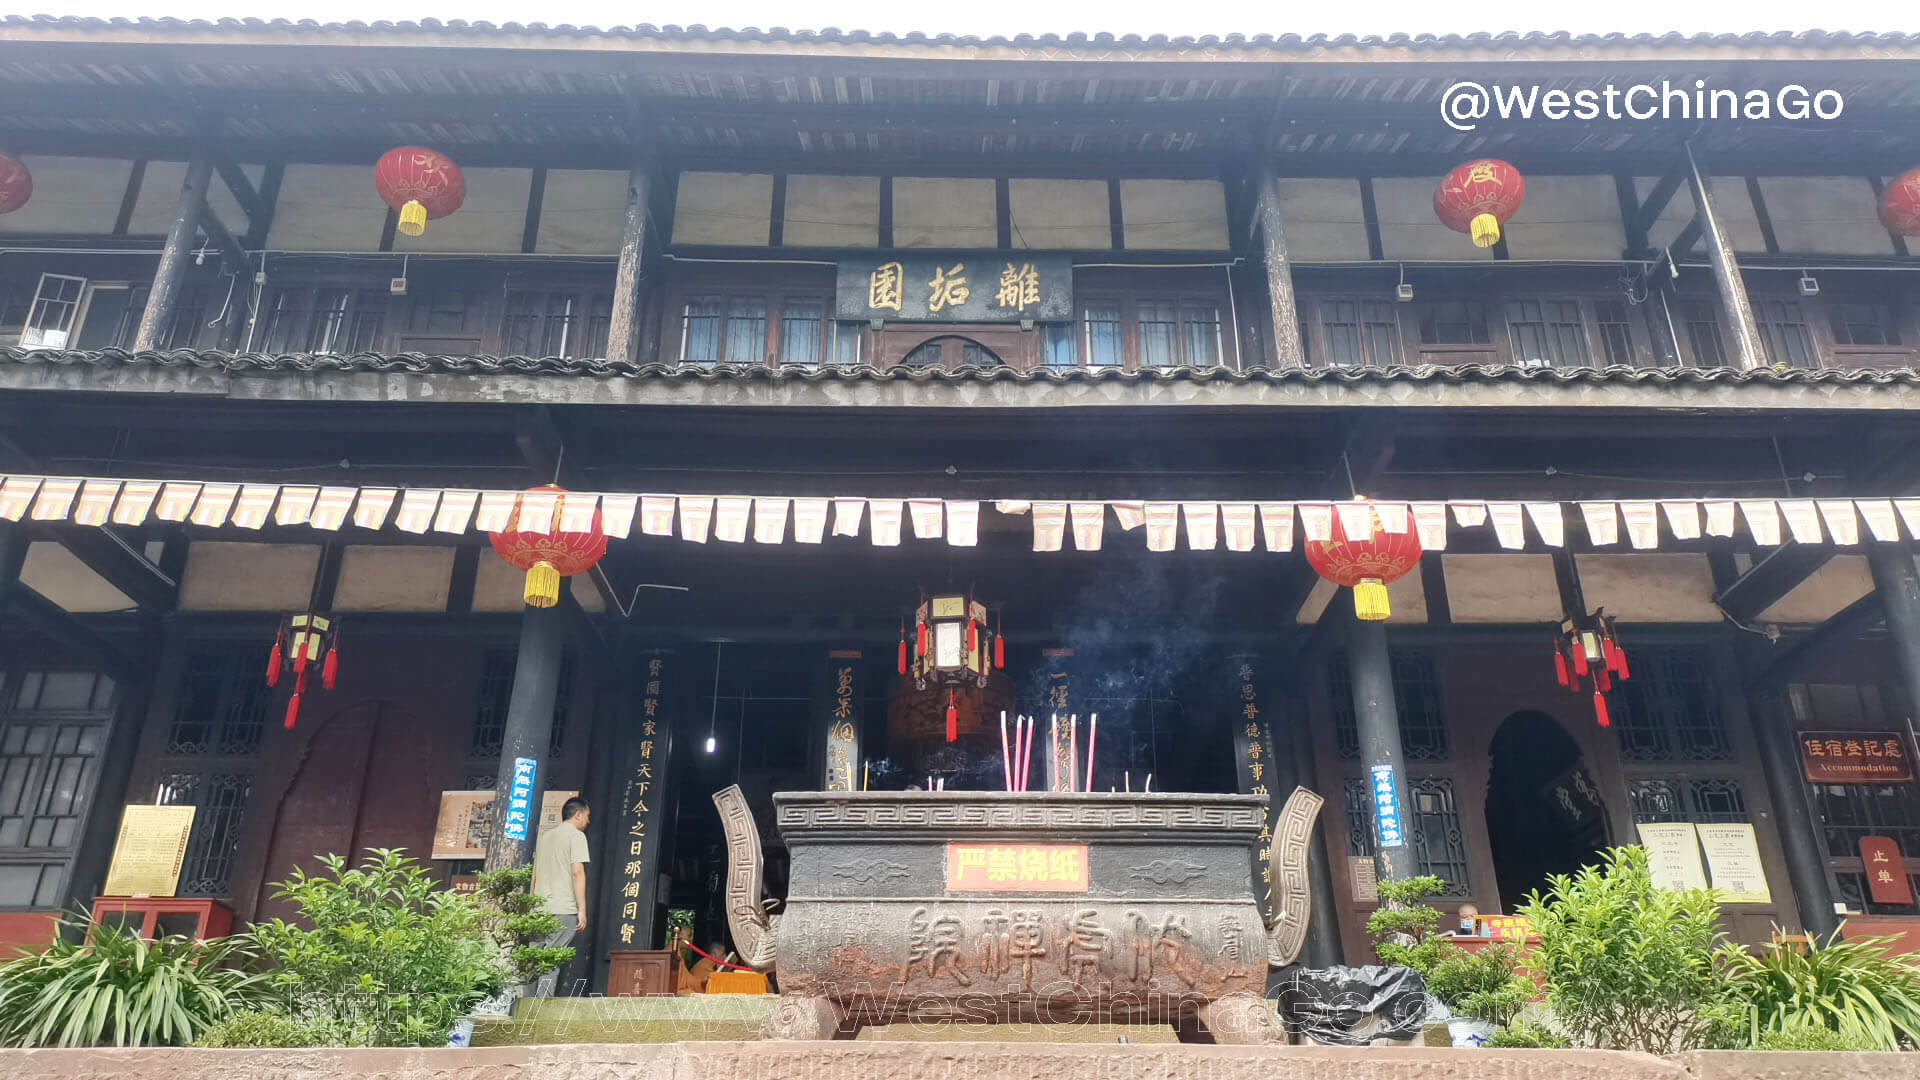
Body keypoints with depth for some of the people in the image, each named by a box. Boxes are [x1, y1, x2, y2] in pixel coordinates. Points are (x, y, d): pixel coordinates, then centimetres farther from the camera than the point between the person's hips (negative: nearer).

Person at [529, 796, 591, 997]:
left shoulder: (545, 836, 19)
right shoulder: (576, 835, -3)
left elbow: (535, 874, 21)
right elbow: (577, 872, -12)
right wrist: (582, 909, -13)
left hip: (540, 910, 7)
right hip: (564, 909, -7)